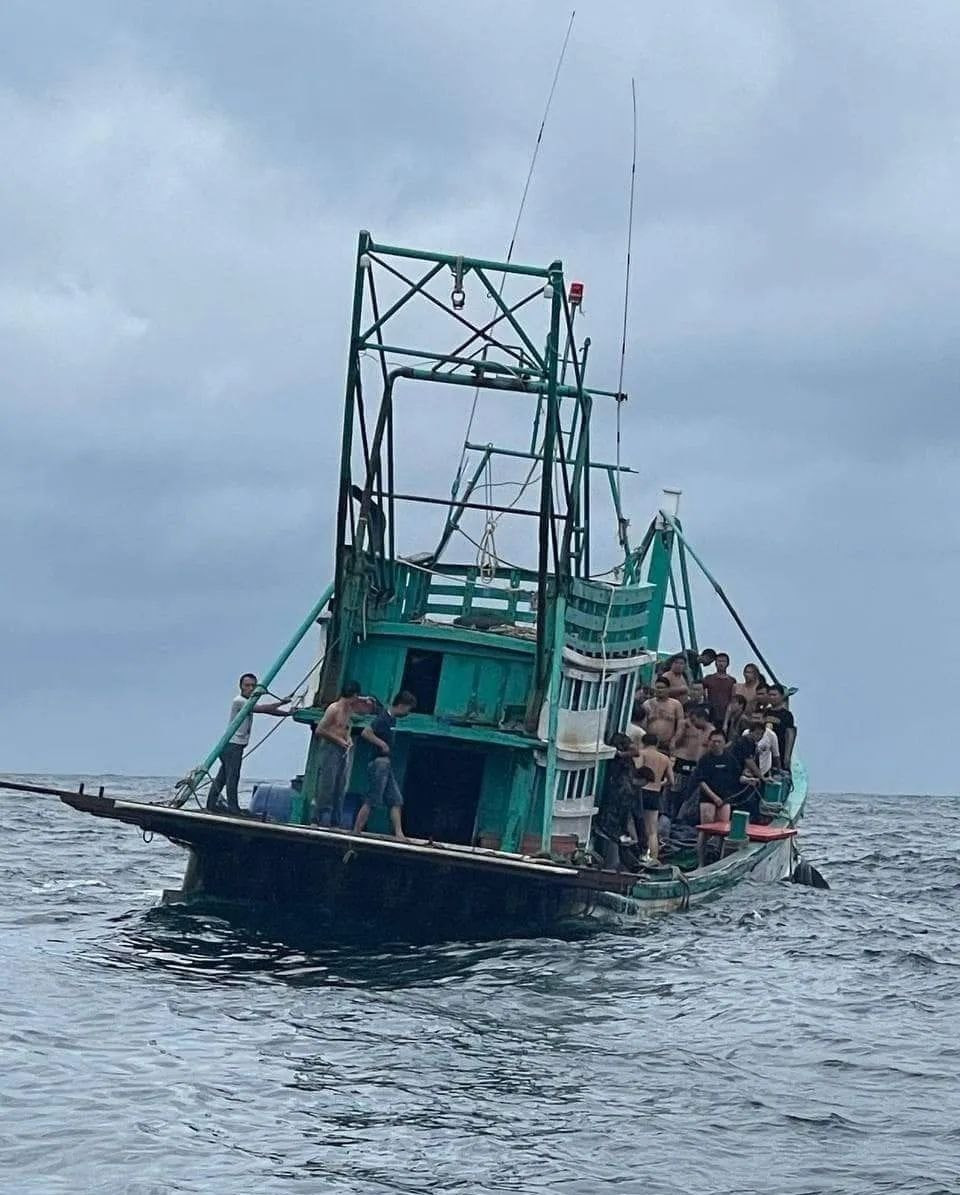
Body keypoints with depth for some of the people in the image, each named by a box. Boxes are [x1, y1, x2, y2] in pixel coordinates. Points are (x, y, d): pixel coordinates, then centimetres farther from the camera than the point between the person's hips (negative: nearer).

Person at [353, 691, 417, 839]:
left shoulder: (392, 719, 12)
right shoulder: (383, 718, -16)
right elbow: (365, 733, -24)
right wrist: (382, 744, -19)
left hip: (387, 765, 10)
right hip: (380, 764, -10)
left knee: (396, 801, 6)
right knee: (372, 801, -6)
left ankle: (398, 833, 5)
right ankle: (356, 831, -1)